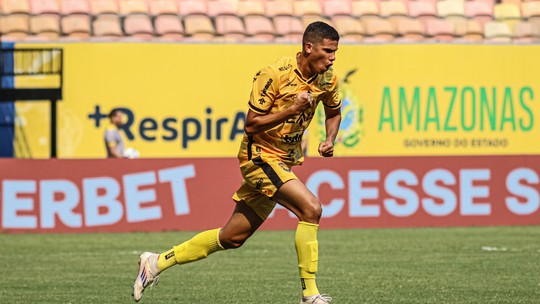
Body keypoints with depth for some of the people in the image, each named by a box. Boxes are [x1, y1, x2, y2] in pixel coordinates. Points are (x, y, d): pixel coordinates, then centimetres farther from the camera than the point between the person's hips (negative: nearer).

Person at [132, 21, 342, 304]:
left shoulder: (328, 79, 1)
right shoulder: (275, 74, -20)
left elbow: (334, 113, 21)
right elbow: (251, 124, -18)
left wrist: (329, 139, 1)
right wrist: (292, 109, -28)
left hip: (284, 162, 7)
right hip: (260, 155, -7)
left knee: (231, 238, 10)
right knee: (311, 207, -25)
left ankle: (158, 261, 22)